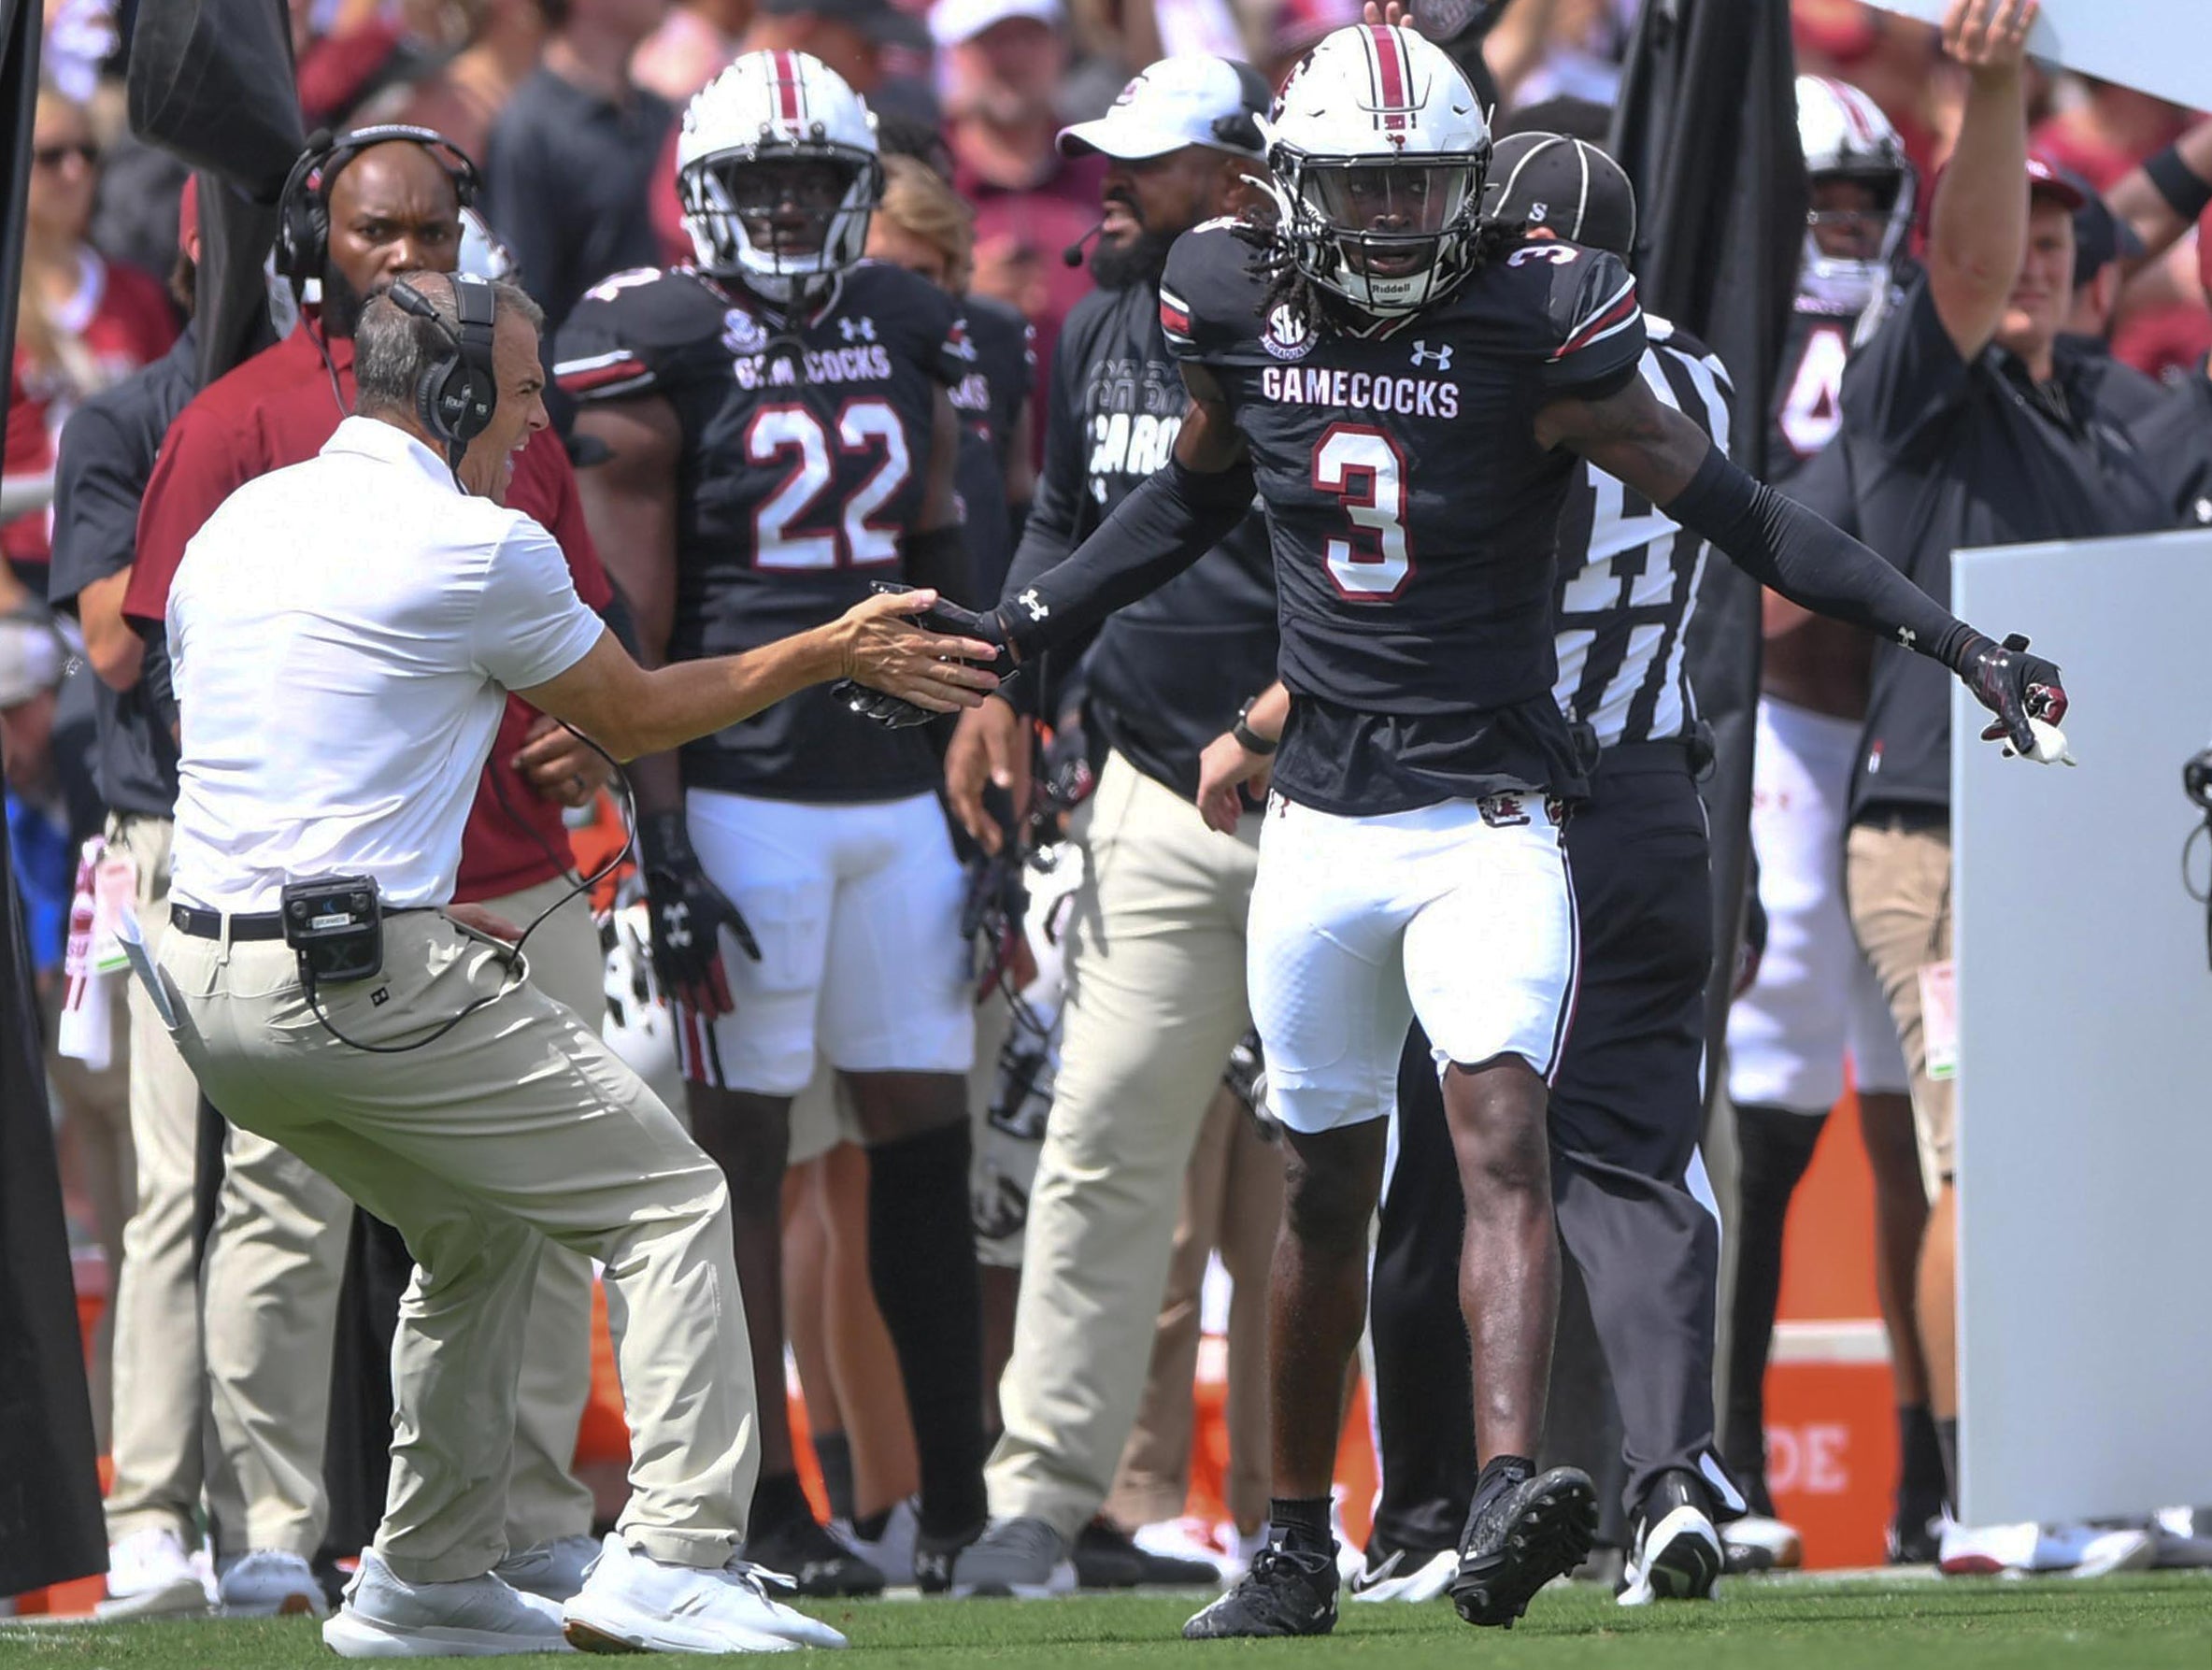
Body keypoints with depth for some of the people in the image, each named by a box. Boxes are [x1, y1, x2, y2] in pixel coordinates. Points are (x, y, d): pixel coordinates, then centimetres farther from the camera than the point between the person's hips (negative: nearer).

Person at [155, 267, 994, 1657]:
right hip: (366, 984, -8)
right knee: (670, 1204, 1)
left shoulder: (239, 524, 15)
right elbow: (636, 716, 5)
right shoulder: (476, 547, -8)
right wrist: (830, 655, 17)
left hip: (207, 991, 8)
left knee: (481, 1231, 26)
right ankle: (671, 1557, -12)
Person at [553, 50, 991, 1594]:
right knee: (746, 1151, -2)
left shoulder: (910, 336, 12)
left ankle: (959, 1498, 9)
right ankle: (765, 1508, 3)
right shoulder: (653, 348, -6)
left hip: (898, 787, 6)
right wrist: (661, 851, -14)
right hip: (738, 786, -6)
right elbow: (633, 636, -8)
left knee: (927, 1138, 5)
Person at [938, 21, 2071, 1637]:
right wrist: (1016, 628, 20)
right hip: (1323, 826, 4)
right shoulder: (1243, 312, 2)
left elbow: (1734, 510, -6)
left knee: (1500, 1126, -22)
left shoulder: (1535, 330, -10)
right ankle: (1298, 1547, 23)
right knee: (1328, 1183, 11)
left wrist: (1950, 637, -13)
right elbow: (1192, 502, 23)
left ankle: (1509, 1493, -37)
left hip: (1489, 820, -4)